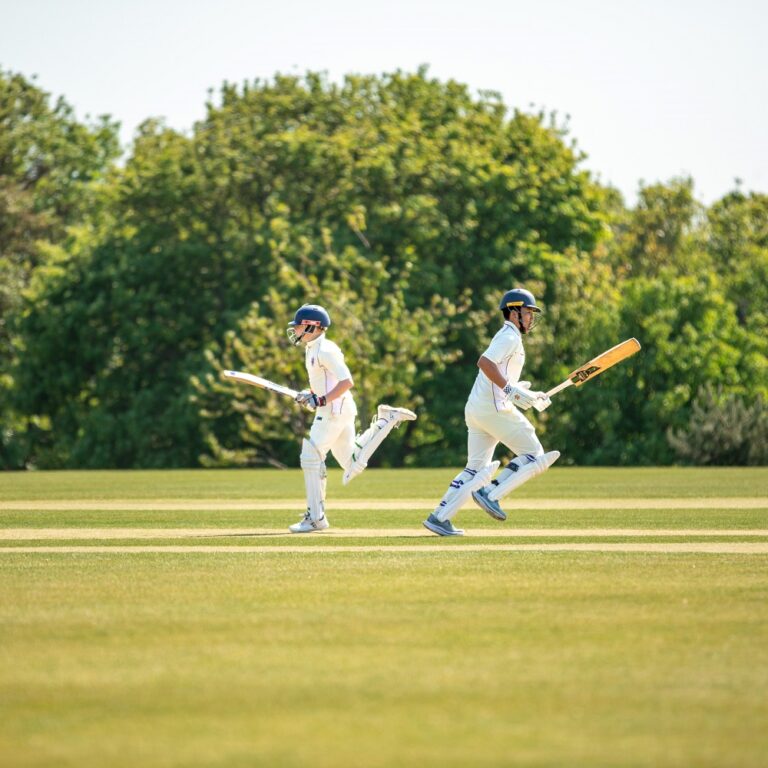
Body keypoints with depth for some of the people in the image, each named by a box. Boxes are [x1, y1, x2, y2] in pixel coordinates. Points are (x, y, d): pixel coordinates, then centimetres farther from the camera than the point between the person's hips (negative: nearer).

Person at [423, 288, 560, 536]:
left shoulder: (506, 337, 24)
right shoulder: (510, 337, -7)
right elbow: (484, 362, -23)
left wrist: (531, 397, 23)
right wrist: (511, 389, -28)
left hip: (475, 410, 10)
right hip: (494, 408, -10)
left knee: (476, 468, 11)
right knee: (534, 455, -4)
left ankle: (439, 517, 3)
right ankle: (491, 493, -13)